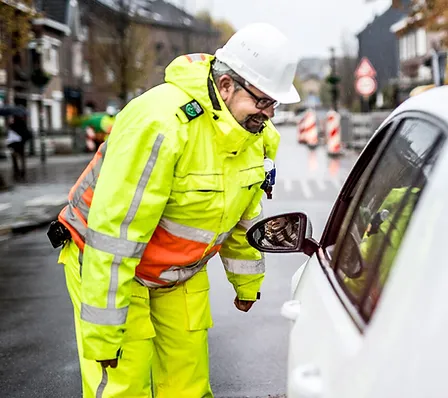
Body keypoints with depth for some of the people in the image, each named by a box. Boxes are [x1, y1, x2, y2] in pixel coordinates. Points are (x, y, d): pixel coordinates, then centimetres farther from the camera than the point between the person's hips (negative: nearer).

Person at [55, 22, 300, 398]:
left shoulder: (253, 128, -6)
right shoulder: (160, 123, -32)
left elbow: (245, 214, 10)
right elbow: (115, 229, -31)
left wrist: (247, 280, 19)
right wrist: (103, 330, -28)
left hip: (183, 274, 7)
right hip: (105, 263, -7)